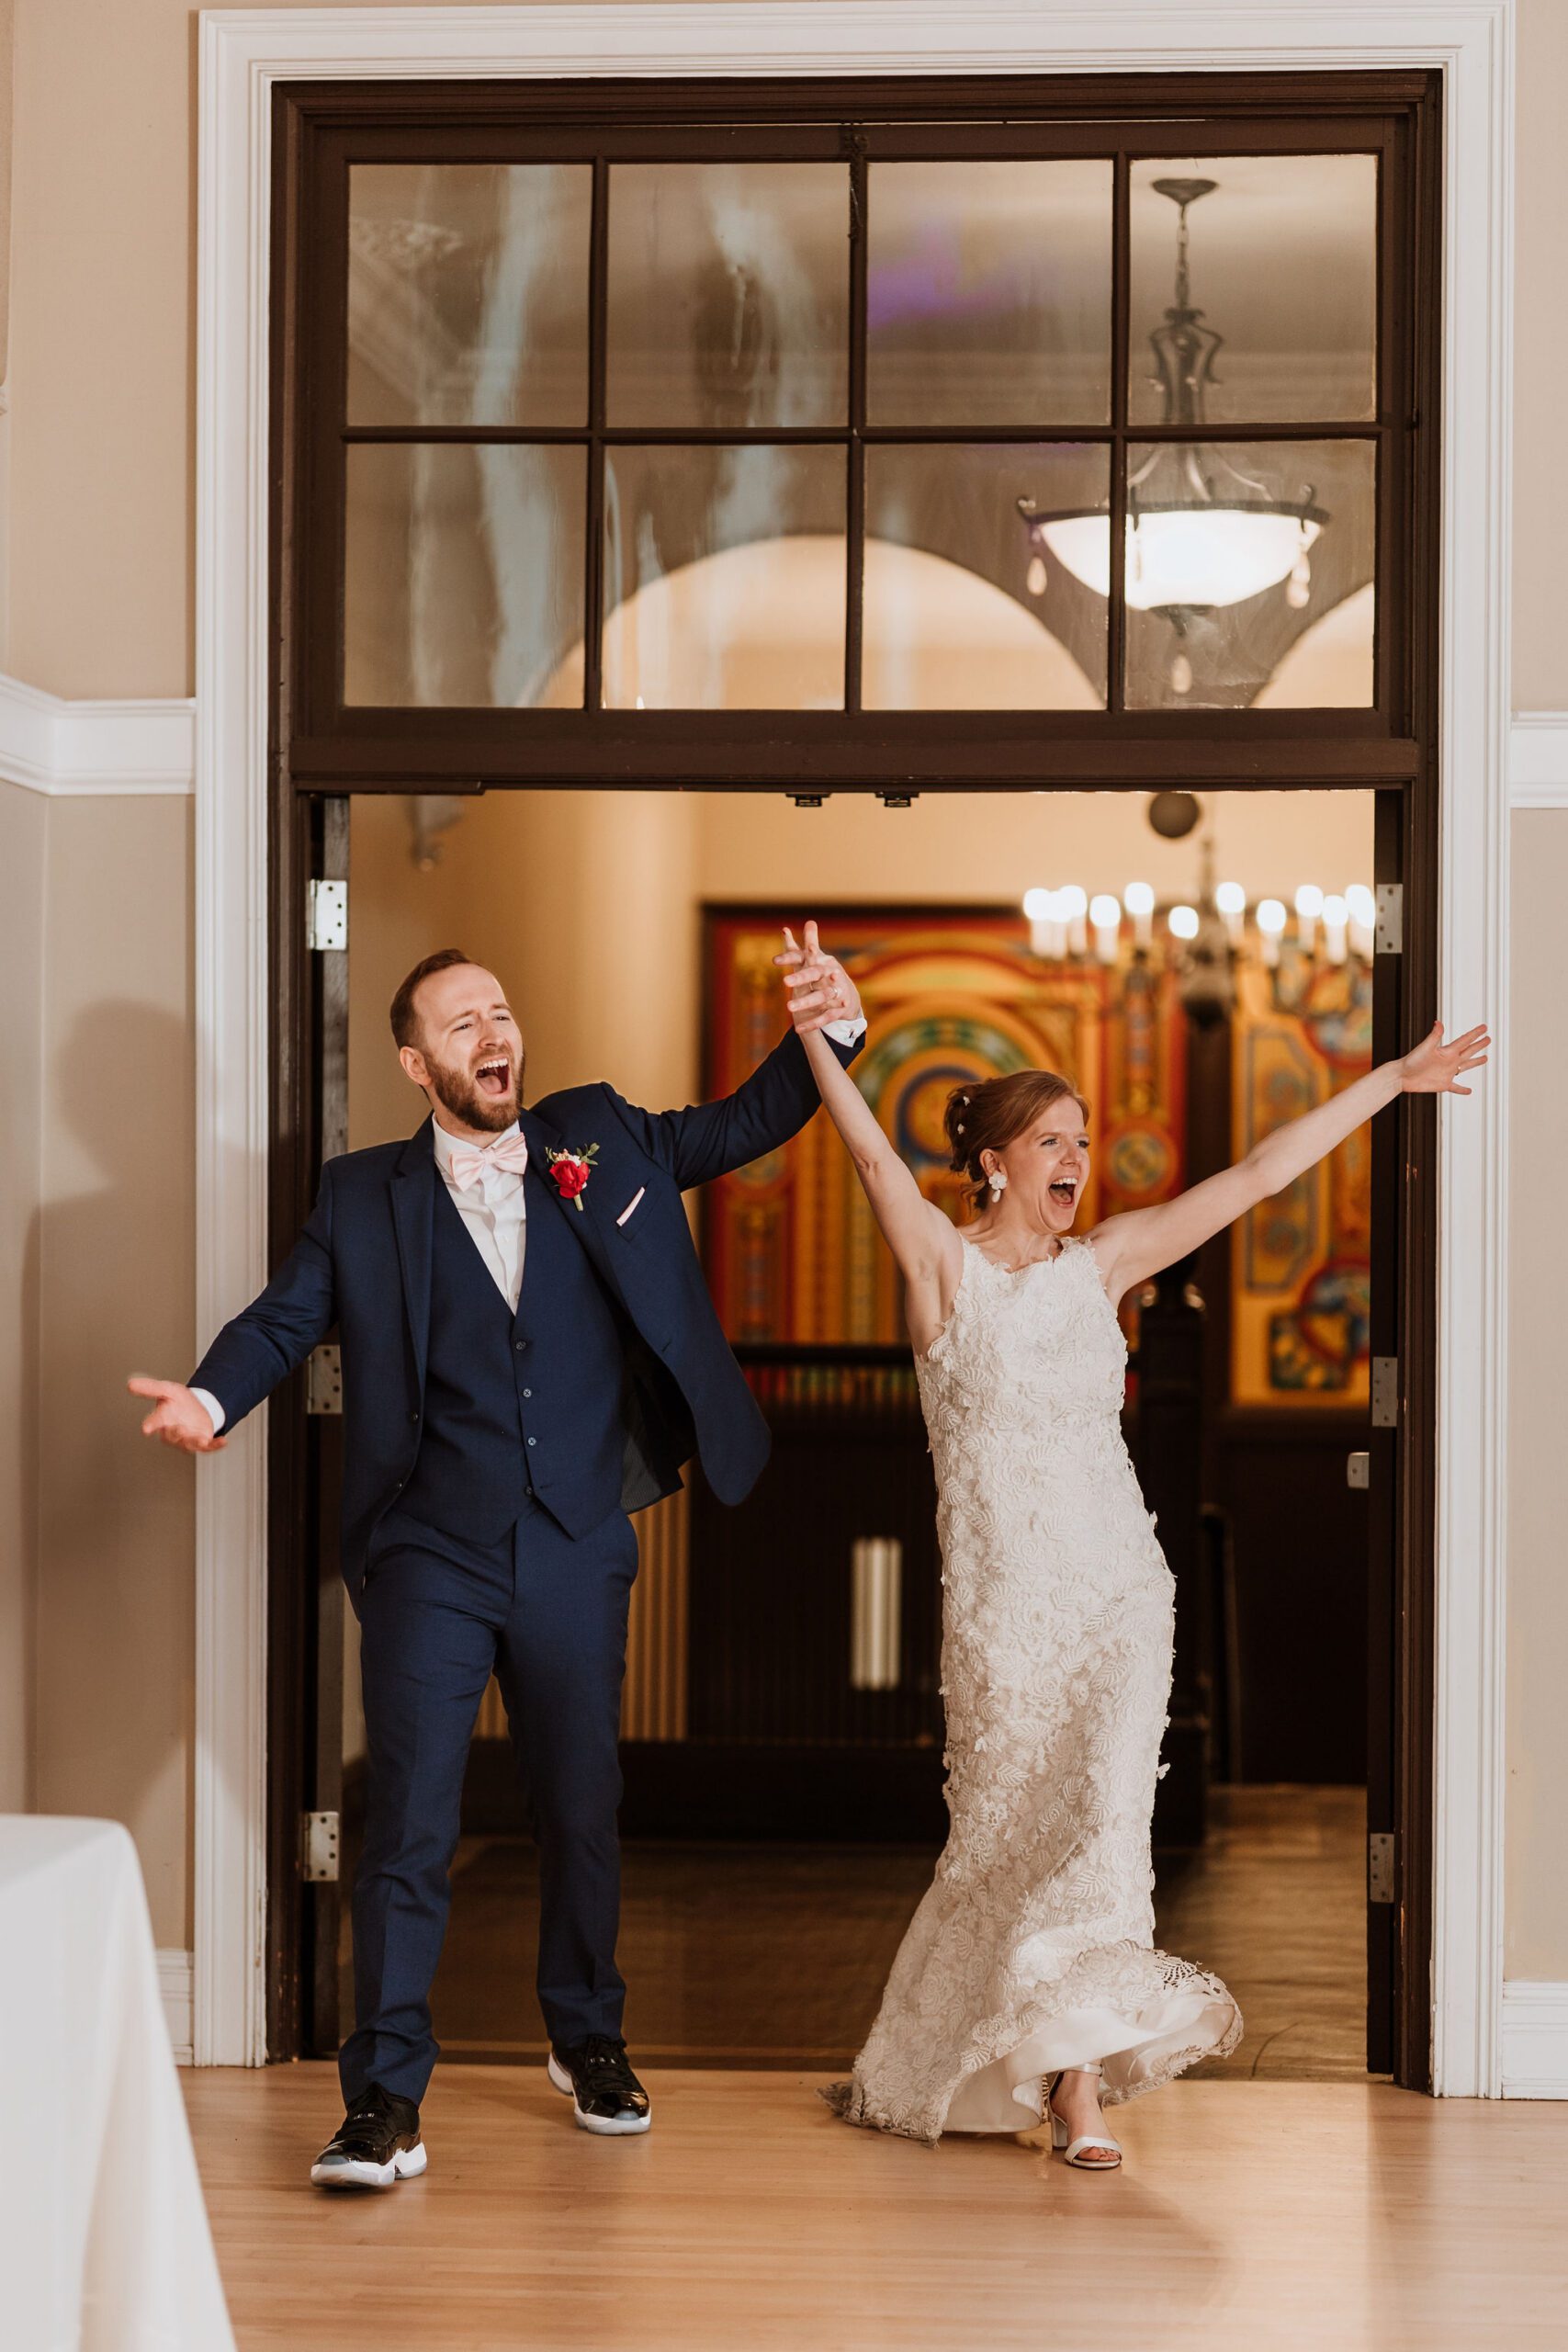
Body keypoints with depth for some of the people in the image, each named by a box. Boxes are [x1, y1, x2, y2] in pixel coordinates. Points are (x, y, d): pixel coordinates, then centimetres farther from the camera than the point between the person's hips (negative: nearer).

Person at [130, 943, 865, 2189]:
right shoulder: (365, 1197, 3)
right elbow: (287, 1315, -4)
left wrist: (832, 1034, -3)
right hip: (431, 1557, -2)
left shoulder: (601, 1140, 8)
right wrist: (211, 1396, -23)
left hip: (576, 1555, 3)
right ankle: (386, 2104, -2)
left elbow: (747, 1122, 14)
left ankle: (590, 2042, 37)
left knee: (583, 1808, 15)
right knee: (409, 1825, -8)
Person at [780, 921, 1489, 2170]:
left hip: (1118, 1589, 3)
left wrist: (1391, 1079, 7)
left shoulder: (1102, 1263, 7)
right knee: (1010, 1826, 7)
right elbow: (873, 1153, -22)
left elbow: (1255, 1177, 8)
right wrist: (819, 1035, -40)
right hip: (1001, 1597, -3)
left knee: (1098, 1810, -6)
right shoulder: (942, 1264, -4)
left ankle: (1078, 2076, -1)